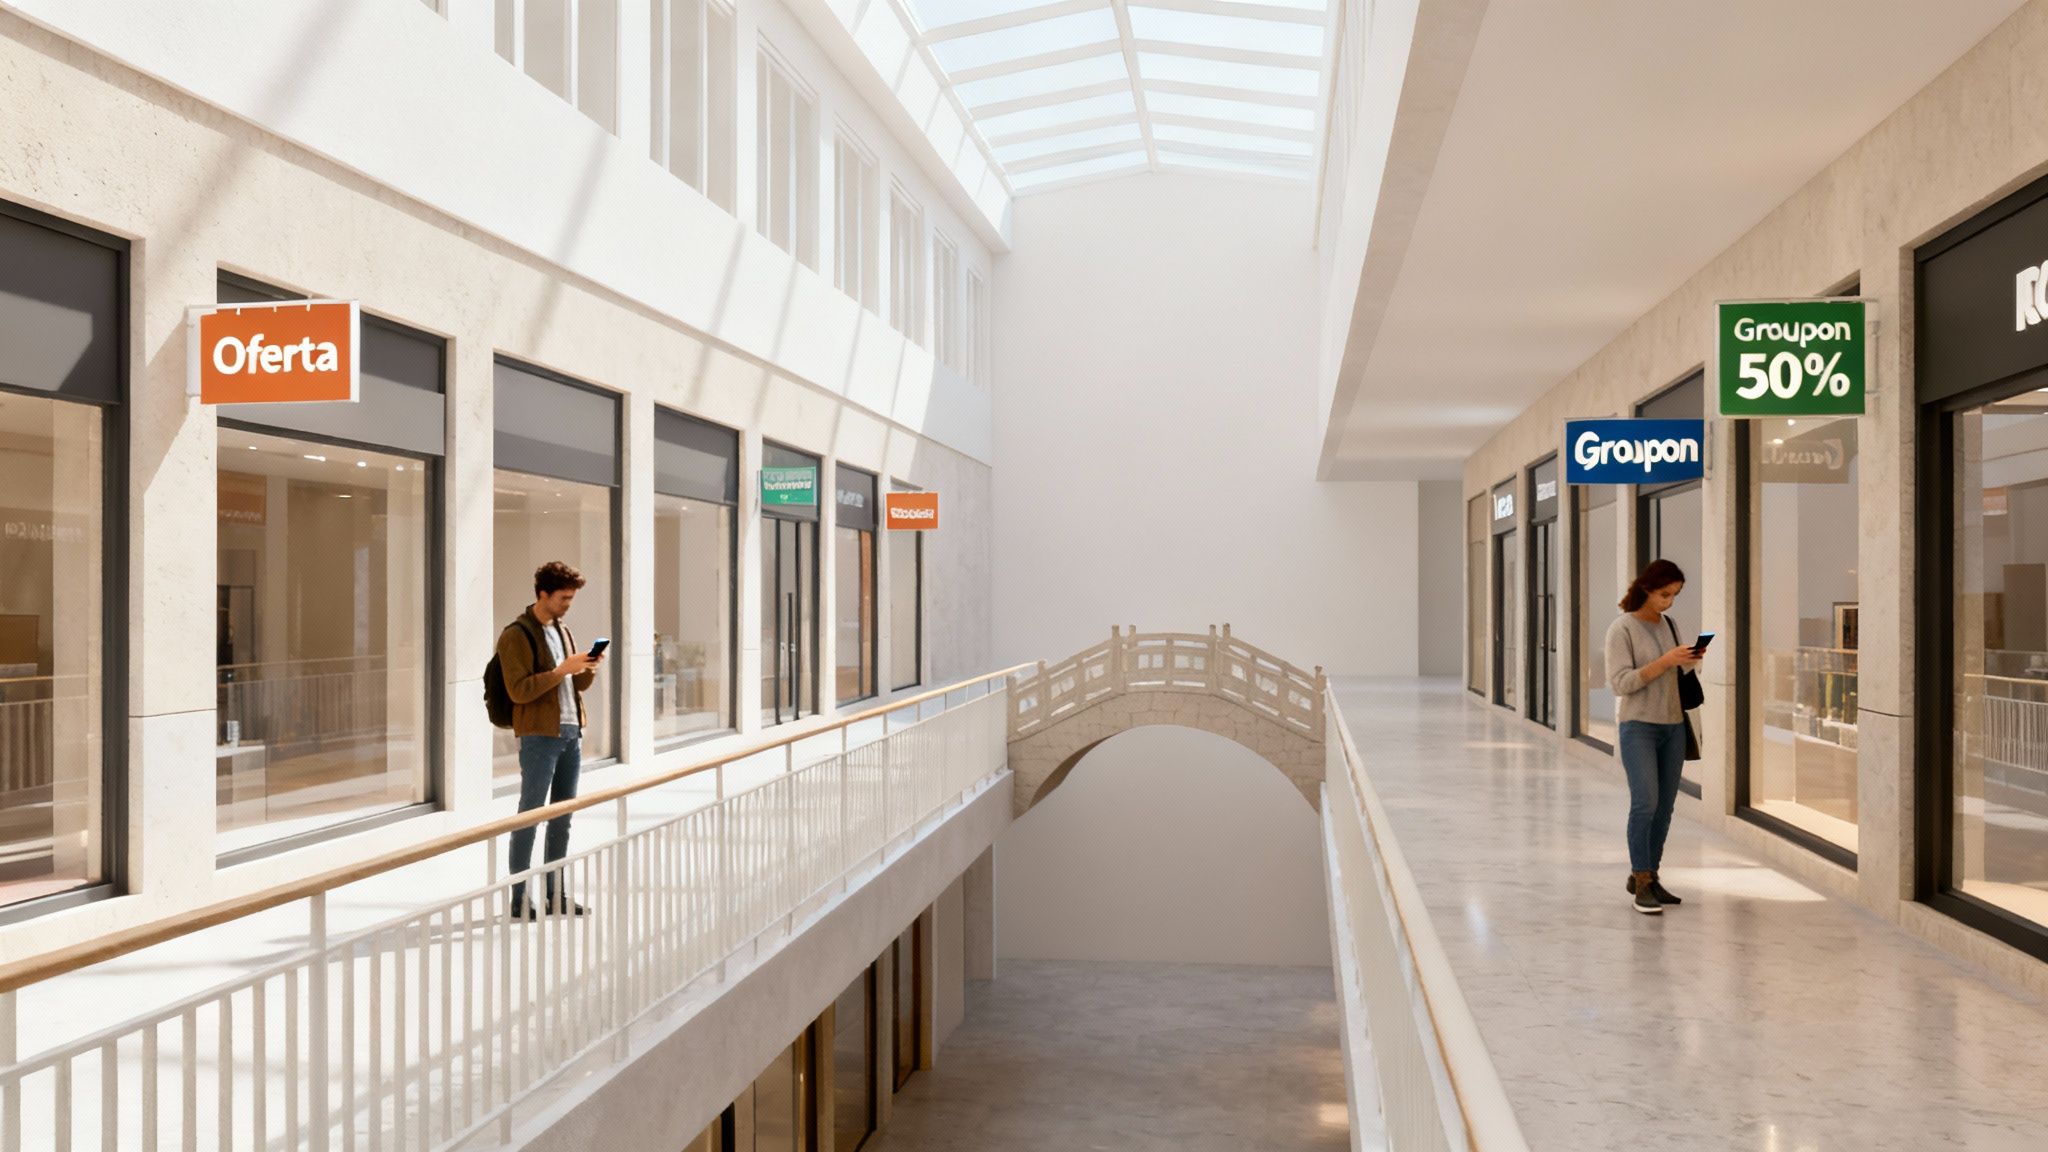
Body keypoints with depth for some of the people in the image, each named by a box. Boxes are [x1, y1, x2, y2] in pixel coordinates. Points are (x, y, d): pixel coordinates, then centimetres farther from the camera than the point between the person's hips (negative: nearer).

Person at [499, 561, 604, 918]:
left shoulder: (563, 631, 16)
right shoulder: (516, 636, -8)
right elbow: (519, 690, -17)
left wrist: (589, 668, -1)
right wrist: (563, 669, -20)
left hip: (571, 733, 8)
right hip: (539, 736, -8)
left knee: (561, 819, 11)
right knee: (530, 817, -3)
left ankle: (554, 895, 19)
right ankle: (519, 900, 2)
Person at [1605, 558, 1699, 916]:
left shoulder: (1669, 625, 11)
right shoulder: (1622, 628, -8)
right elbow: (1619, 683, -15)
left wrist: (1690, 663, -1)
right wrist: (1665, 661, -21)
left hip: (1673, 727, 6)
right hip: (1639, 728, -6)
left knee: (1665, 807, 7)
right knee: (1645, 803, -15)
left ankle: (1646, 876, 18)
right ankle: (1641, 884, -9)